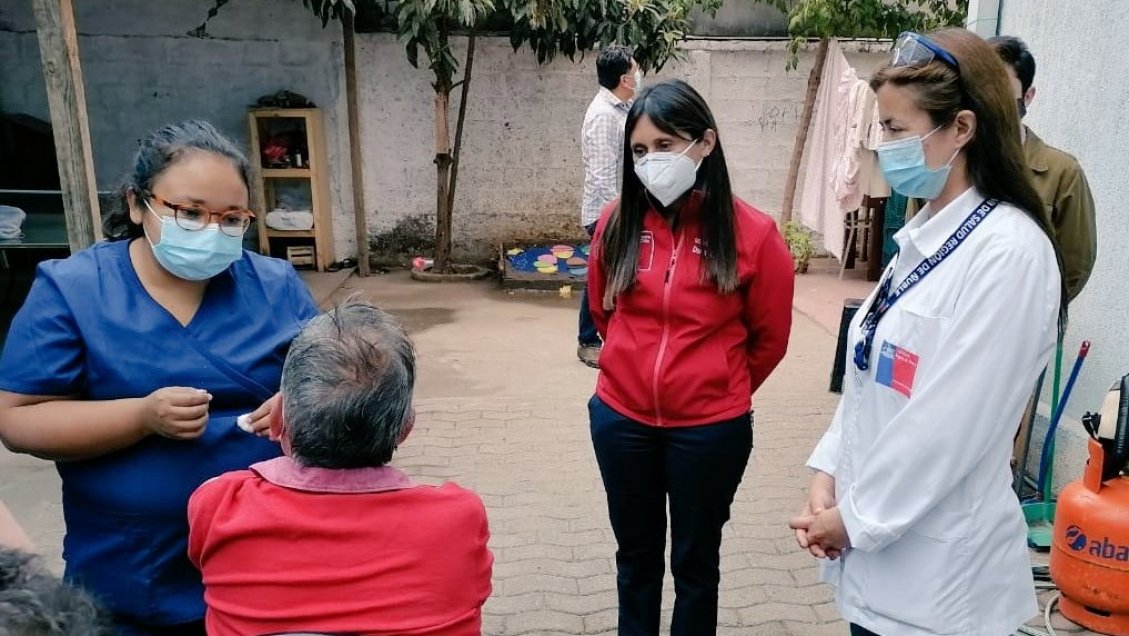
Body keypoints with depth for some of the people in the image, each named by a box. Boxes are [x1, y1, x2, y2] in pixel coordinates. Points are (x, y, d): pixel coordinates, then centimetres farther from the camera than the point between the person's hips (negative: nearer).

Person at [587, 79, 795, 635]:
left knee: (695, 563, 16)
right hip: (621, 419, 3)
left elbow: (770, 337, 0)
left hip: (710, 428, -2)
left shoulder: (752, 233, -14)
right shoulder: (617, 222, -6)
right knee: (636, 555, 20)